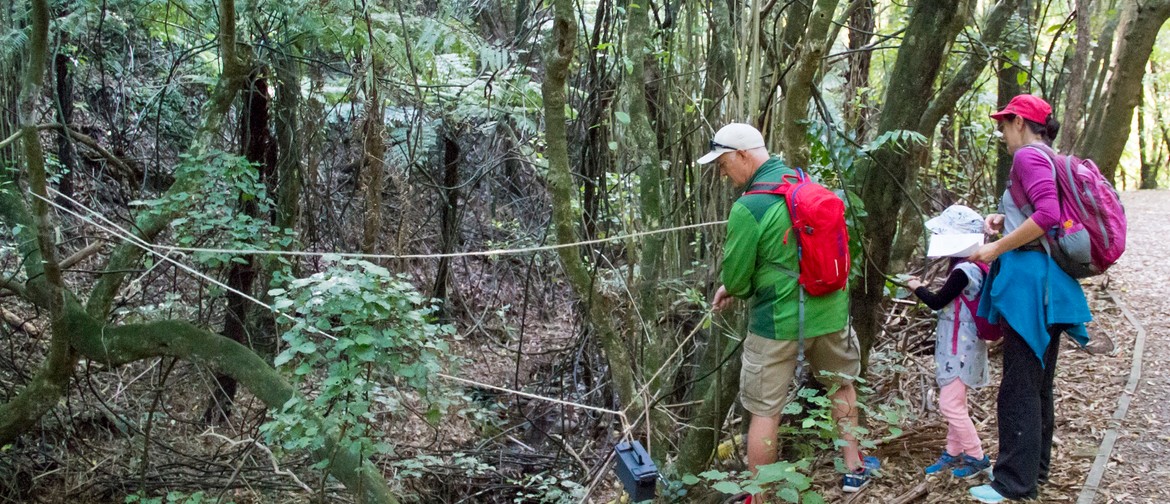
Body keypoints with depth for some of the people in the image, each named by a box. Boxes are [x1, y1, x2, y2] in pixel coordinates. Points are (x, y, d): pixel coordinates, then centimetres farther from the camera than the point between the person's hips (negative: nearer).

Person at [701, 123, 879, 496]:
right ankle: (855, 467, 40)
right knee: (841, 384, 28)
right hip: (830, 311, 7)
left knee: (764, 411, 6)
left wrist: (733, 287, 10)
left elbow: (736, 276, -14)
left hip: (779, 321, -7)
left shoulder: (748, 208, -21)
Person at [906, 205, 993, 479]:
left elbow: (937, 302, -15)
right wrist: (924, 289, 3)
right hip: (959, 345, 10)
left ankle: (977, 457, 5)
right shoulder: (970, 266, 8)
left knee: (950, 404, -5)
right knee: (955, 403, 16)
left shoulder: (964, 270, -22)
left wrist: (917, 287, 1)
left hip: (960, 347, -10)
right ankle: (954, 453, 25)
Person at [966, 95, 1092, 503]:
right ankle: (1035, 466, 28)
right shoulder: (1051, 158, 17)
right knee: (1038, 381, 17)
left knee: (1019, 386, -4)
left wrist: (996, 248, -18)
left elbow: (1047, 214, -23)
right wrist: (1006, 220, 13)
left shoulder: (1028, 155, -11)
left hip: (1028, 277, -10)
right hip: (1048, 280, 10)